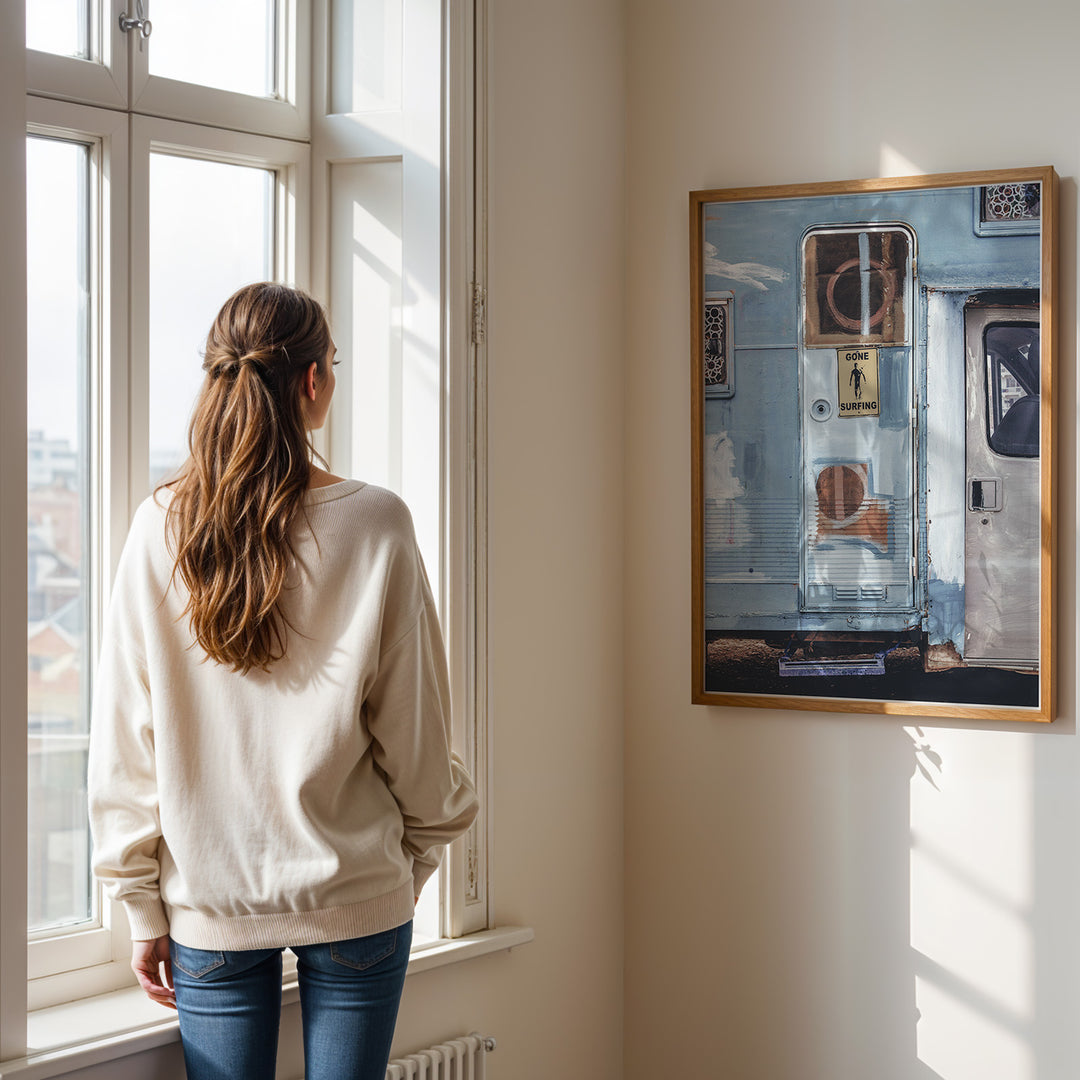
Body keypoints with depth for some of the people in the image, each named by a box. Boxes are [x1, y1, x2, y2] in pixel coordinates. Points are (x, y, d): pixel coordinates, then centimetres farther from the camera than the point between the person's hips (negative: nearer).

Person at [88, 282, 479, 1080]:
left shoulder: (159, 531, -5)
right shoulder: (375, 526, -10)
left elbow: (125, 743, -2)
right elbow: (414, 733, -4)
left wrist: (143, 908, 6)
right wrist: (421, 852, 13)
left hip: (209, 901, 2)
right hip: (356, 894, -1)